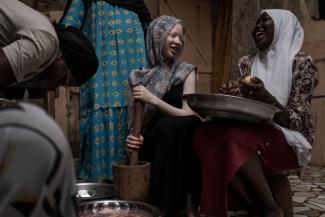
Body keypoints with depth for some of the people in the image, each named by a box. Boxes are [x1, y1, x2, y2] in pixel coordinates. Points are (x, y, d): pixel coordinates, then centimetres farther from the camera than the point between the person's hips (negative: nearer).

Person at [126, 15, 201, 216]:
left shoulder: (186, 72, 2)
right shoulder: (140, 77, 6)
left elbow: (188, 116, -11)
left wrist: (152, 99, -19)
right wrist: (134, 138, -12)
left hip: (177, 147, -1)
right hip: (152, 147, 1)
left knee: (169, 125, -31)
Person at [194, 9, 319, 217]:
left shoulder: (301, 62, -3)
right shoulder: (246, 63, 13)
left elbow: (298, 121, -8)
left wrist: (266, 98, -25)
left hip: (288, 140, -4)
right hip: (253, 132, 5)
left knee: (234, 135, -35)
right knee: (207, 131, -27)